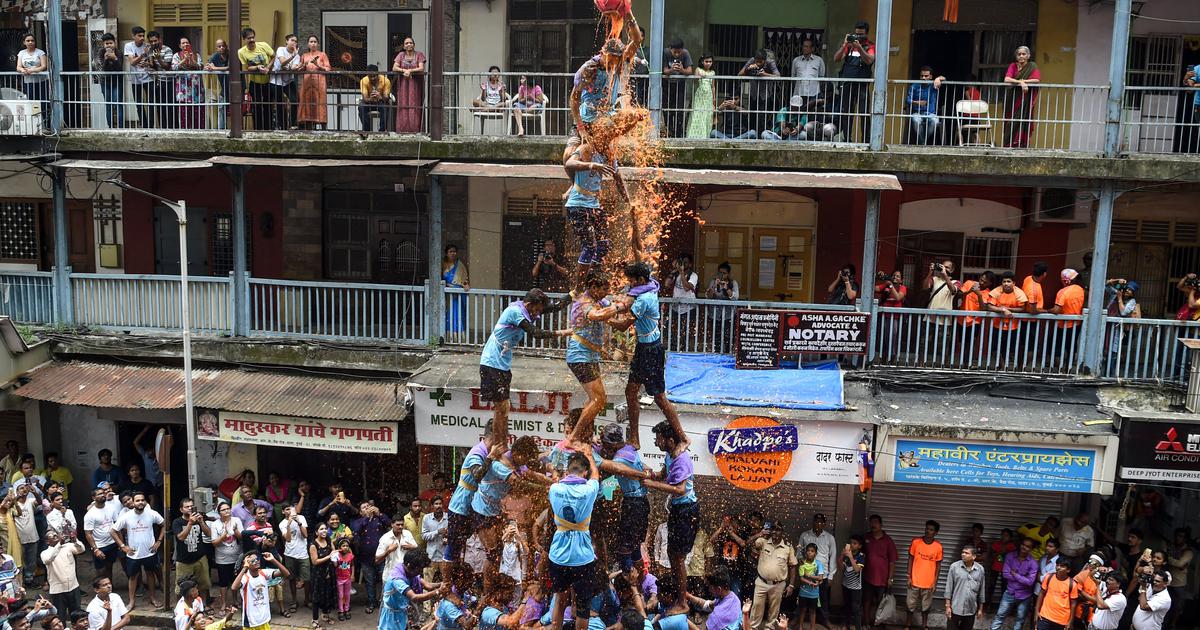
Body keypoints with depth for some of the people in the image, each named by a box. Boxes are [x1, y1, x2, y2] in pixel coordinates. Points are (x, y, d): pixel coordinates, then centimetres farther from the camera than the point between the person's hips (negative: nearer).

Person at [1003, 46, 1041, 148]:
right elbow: (1006, 79, -11)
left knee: (1023, 125, -6)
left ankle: (1021, 145, -4)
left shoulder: (1032, 66, 0)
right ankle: (1009, 146, 0)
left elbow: (1037, 80, -17)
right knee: (1012, 125, -2)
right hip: (1013, 102, 2)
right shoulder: (1013, 66, 6)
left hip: (1025, 103, -2)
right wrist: (1021, 83, -21)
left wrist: (1022, 81, -12)